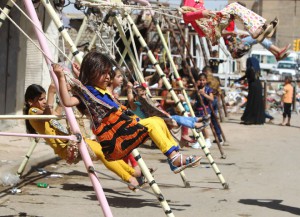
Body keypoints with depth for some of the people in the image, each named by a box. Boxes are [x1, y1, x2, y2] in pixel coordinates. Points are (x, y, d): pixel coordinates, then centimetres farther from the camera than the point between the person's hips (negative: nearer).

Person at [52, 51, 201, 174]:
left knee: (158, 121, 1)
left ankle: (176, 157, -5)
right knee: (151, 124, -19)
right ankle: (174, 157, -23)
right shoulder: (85, 91, -4)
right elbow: (67, 101, -22)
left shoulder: (104, 91, 24)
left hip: (125, 132, 9)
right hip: (114, 140, -9)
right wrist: (61, 78, -28)